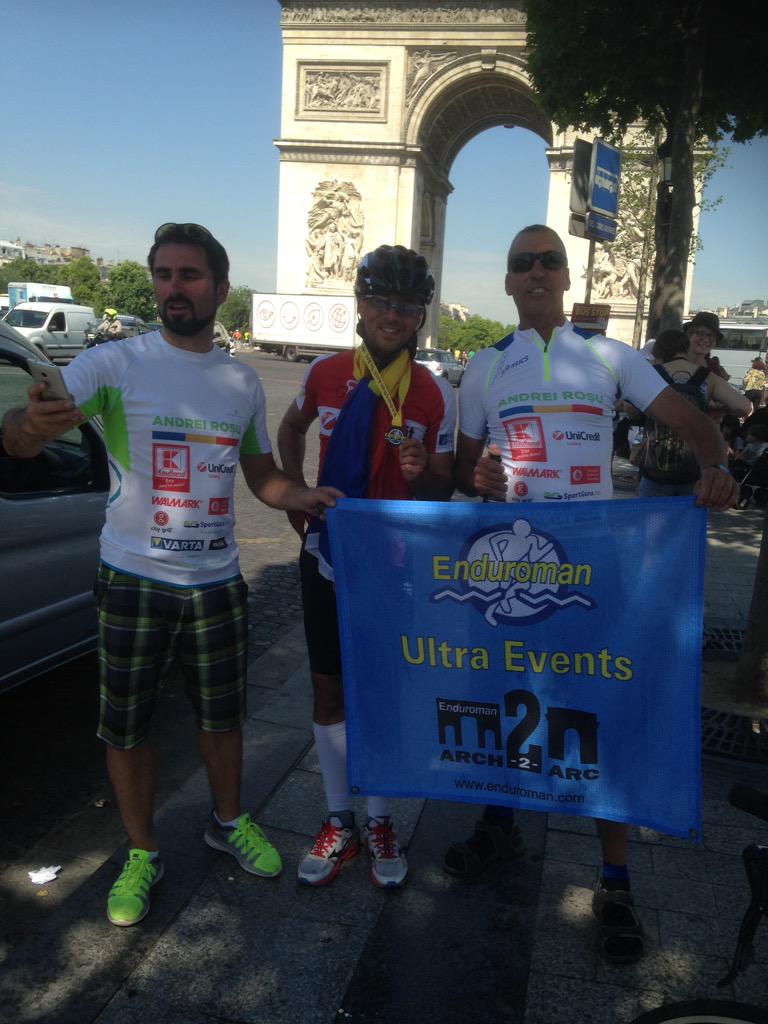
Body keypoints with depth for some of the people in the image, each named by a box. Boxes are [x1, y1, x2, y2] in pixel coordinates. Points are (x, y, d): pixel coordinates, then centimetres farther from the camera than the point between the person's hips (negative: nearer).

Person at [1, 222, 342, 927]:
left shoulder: (243, 382, 5)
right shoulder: (114, 364, -9)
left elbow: (262, 475, 13)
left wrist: (306, 496, -9)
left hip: (217, 583, 3)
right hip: (133, 582, -3)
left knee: (222, 715, 17)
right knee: (127, 727, 10)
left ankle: (228, 823, 41)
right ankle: (142, 855, 32)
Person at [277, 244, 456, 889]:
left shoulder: (436, 396, -9)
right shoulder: (325, 375, -3)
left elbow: (441, 497, -5)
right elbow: (291, 430, 18)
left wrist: (419, 474, -27)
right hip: (327, 557, 2)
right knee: (328, 690, 10)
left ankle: (379, 823, 30)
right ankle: (339, 824, 28)